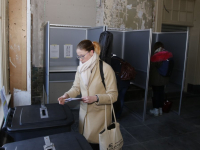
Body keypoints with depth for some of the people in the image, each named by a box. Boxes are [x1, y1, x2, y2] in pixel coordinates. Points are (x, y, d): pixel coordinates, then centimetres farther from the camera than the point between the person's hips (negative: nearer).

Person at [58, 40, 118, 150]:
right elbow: (76, 87, 8)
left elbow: (113, 96, -15)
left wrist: (95, 98, -28)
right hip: (84, 111, 5)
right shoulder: (80, 68, 3)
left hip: (99, 114, -5)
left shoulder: (106, 69, -16)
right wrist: (67, 95, -11)